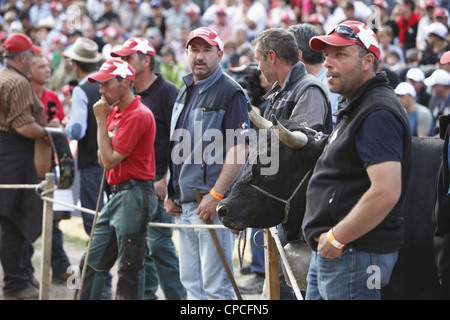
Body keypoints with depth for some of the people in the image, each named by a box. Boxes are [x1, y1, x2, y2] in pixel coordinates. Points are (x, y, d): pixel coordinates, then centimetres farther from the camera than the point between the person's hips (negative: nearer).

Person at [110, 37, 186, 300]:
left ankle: (176, 296, -2)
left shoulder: (167, 92, -9)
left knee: (160, 243, -9)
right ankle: (147, 294, 20)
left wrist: (166, 180, -17)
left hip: (158, 182, -8)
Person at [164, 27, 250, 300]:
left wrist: (215, 196, -21)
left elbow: (240, 149, -16)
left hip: (214, 204, -9)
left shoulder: (230, 92, -9)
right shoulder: (185, 93, 17)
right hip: (183, 205, 9)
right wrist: (170, 194, 16)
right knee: (192, 284, 13)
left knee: (216, 287, -7)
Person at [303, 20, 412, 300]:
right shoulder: (357, 107, 18)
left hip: (354, 255, -11)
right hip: (328, 255, 11)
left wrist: (336, 238, -20)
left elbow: (386, 193, -29)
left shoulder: (378, 114, -18)